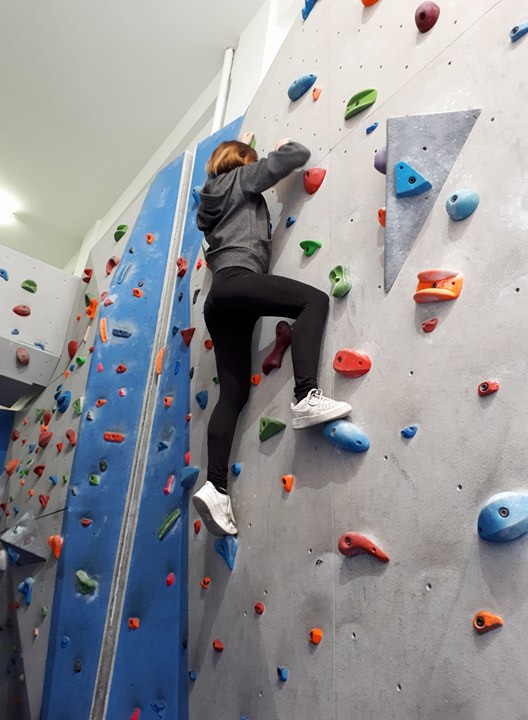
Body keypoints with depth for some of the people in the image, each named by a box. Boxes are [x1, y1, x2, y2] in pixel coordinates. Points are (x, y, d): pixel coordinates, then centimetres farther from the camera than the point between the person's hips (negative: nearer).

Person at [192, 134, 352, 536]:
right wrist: (286, 145, 34)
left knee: (234, 392, 0)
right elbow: (298, 156, 11)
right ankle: (306, 396, -33)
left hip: (219, 298, 8)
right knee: (315, 300, -13)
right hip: (237, 281, -8)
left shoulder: (213, 194, 34)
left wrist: (239, 144, 63)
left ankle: (215, 486, -9)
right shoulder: (241, 178, 14)